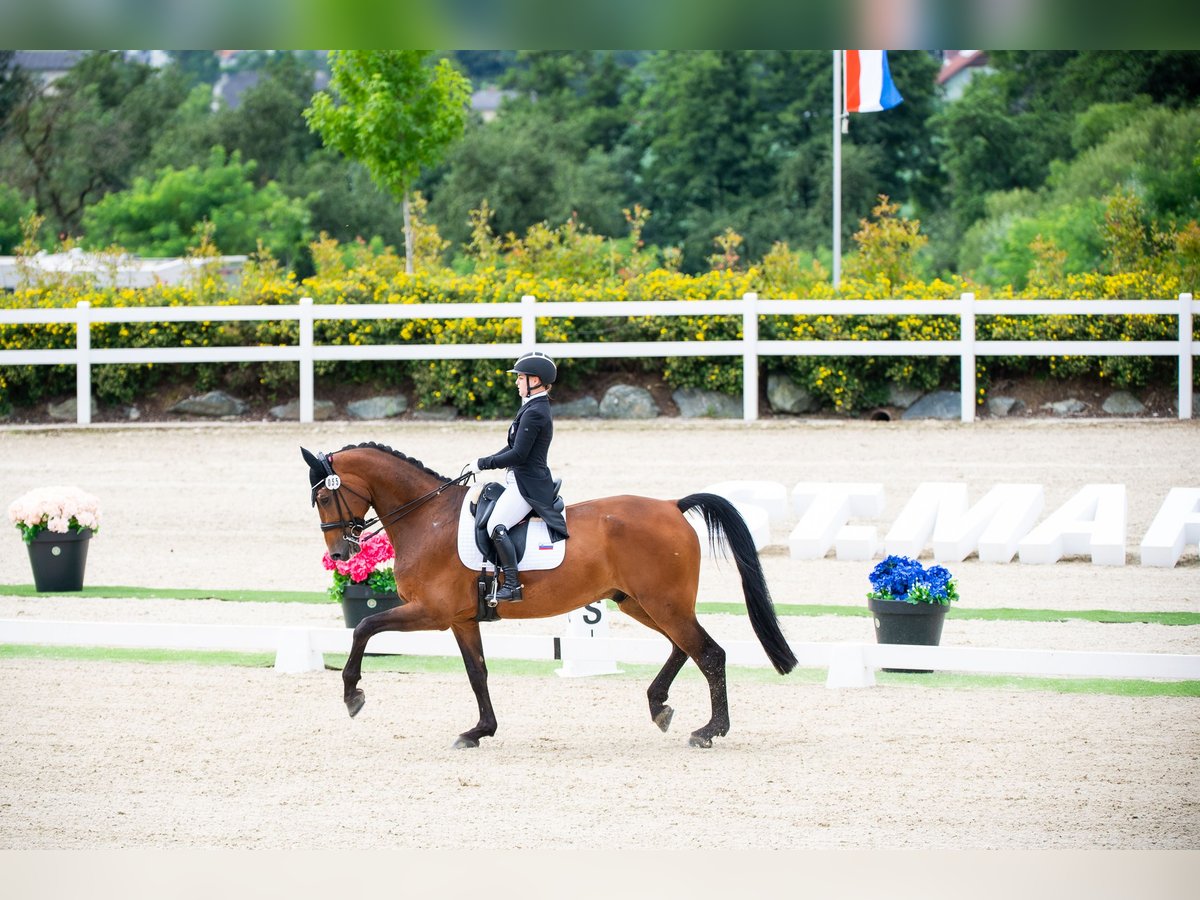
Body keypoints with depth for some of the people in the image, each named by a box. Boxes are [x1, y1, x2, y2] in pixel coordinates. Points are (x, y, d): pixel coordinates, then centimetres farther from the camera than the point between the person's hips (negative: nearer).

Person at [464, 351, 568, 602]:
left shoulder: (534, 413, -18)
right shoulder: (536, 408, 15)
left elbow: (518, 454, -21)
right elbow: (515, 449, 21)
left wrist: (483, 464, -13)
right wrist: (484, 462, 12)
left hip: (527, 484, -11)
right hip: (523, 481, 11)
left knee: (496, 526, -22)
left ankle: (512, 586, -26)